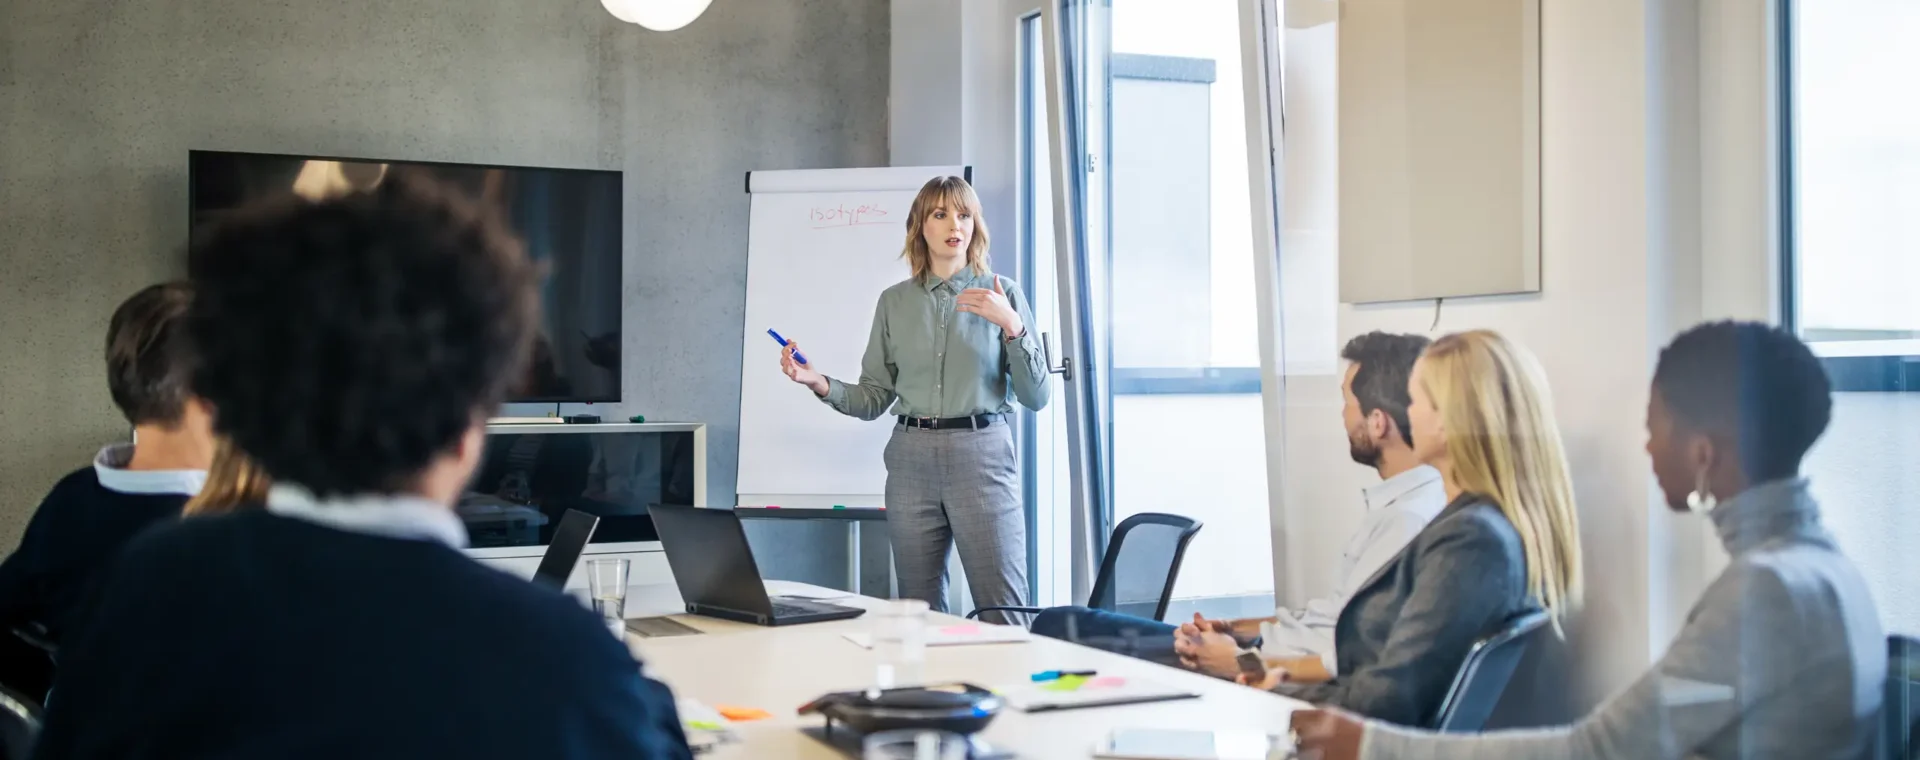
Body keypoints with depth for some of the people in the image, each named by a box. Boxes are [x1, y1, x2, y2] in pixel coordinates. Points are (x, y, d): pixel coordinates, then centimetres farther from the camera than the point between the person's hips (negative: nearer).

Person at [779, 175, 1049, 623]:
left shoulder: (1002, 294, 3)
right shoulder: (894, 302, 9)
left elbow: (1036, 397, -1)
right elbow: (874, 399, 9)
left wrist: (1012, 327, -13)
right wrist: (819, 383, -6)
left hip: (982, 456, -2)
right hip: (912, 459, 3)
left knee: (1003, 613, -7)